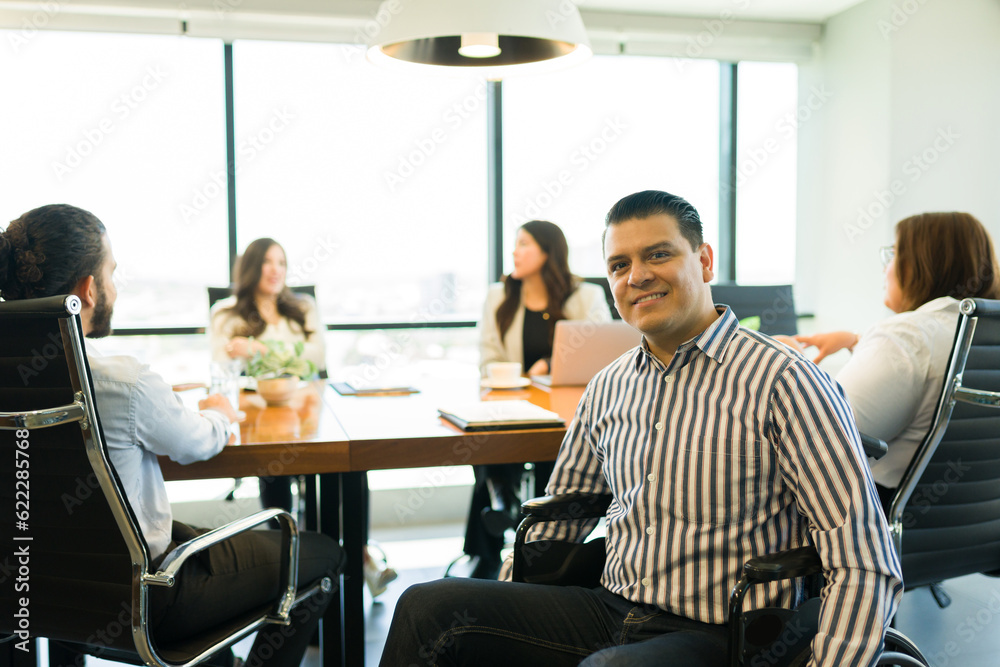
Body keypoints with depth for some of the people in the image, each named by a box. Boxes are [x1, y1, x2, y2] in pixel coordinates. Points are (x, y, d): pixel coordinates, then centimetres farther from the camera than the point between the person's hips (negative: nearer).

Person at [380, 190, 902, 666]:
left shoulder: (782, 380, -11)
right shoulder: (607, 388, 9)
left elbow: (866, 567, -13)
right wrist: (503, 610, 9)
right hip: (609, 611, 6)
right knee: (428, 607, -10)